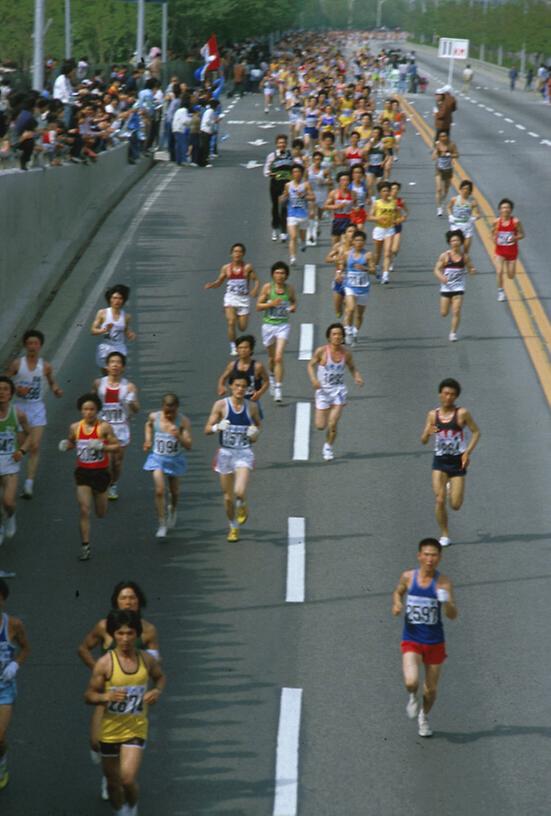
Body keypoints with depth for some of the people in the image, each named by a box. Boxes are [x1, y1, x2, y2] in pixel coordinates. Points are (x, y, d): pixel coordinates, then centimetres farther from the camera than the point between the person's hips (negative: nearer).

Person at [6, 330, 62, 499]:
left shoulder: (46, 366, -2)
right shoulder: (16, 364, -5)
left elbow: (52, 382, 14)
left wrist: (56, 390, -8)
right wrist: (16, 390, -19)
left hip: (37, 408, 0)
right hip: (19, 407, 0)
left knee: (34, 447, -9)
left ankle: (29, 485, -10)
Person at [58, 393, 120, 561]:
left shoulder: (104, 427, -11)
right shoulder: (75, 427, -1)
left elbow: (117, 446, -10)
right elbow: (71, 442, 17)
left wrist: (101, 446, -26)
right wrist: (65, 445, -6)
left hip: (100, 472, -1)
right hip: (83, 472, 1)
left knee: (101, 514, 13)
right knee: (84, 510, -8)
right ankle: (85, 547, -2)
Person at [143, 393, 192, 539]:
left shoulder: (183, 421, -18)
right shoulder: (154, 417, -10)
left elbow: (189, 446, -22)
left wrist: (178, 436, -39)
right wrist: (148, 440, 5)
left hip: (175, 460, 0)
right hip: (157, 458, 0)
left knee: (174, 491, 18)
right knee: (159, 491, -14)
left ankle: (172, 510, 51)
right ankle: (162, 525, -7)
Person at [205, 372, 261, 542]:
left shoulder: (252, 407, -1)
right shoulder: (221, 405, -5)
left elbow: (258, 424, 17)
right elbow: (207, 429, -3)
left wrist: (255, 433, -5)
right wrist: (217, 427, -25)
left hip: (244, 453, -1)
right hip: (226, 453, 1)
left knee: (240, 492, -21)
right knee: (228, 497, 8)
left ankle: (242, 506, 16)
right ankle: (233, 527, 32)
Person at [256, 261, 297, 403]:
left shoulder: (290, 288, 0)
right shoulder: (267, 288, -4)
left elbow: (294, 302, 18)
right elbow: (258, 306, -2)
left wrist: (293, 308, -5)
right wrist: (271, 304, -18)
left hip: (283, 325, -1)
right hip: (268, 325, 1)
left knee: (279, 358, -15)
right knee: (272, 357, 16)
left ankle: (278, 388, -15)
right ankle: (272, 376, 47)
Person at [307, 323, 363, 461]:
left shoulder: (346, 353, -4)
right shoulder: (321, 351, -12)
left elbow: (352, 367, 12)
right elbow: (311, 365, -1)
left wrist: (357, 377, -8)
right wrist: (313, 378, -19)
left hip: (338, 390, 1)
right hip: (323, 390, -1)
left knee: (333, 424, -10)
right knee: (320, 426, 1)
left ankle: (328, 447, 17)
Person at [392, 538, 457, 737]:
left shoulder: (443, 583, -13)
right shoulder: (408, 577, -6)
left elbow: (453, 616, -19)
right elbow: (398, 592, 17)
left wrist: (447, 602, -40)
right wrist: (396, 604, -5)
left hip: (435, 642, 0)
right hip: (411, 640, 0)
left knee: (431, 689, 12)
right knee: (411, 682, -22)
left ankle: (424, 716, 43)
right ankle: (413, 698, 16)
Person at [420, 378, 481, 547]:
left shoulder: (462, 413, -7)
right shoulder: (432, 415, 1)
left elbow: (476, 432, -1)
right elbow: (423, 441, 3)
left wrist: (468, 452, -12)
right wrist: (428, 433, -21)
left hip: (458, 461, -1)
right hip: (440, 460, 2)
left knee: (456, 505, 1)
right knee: (439, 500, -11)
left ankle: (452, 489, 38)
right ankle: (444, 535, 6)